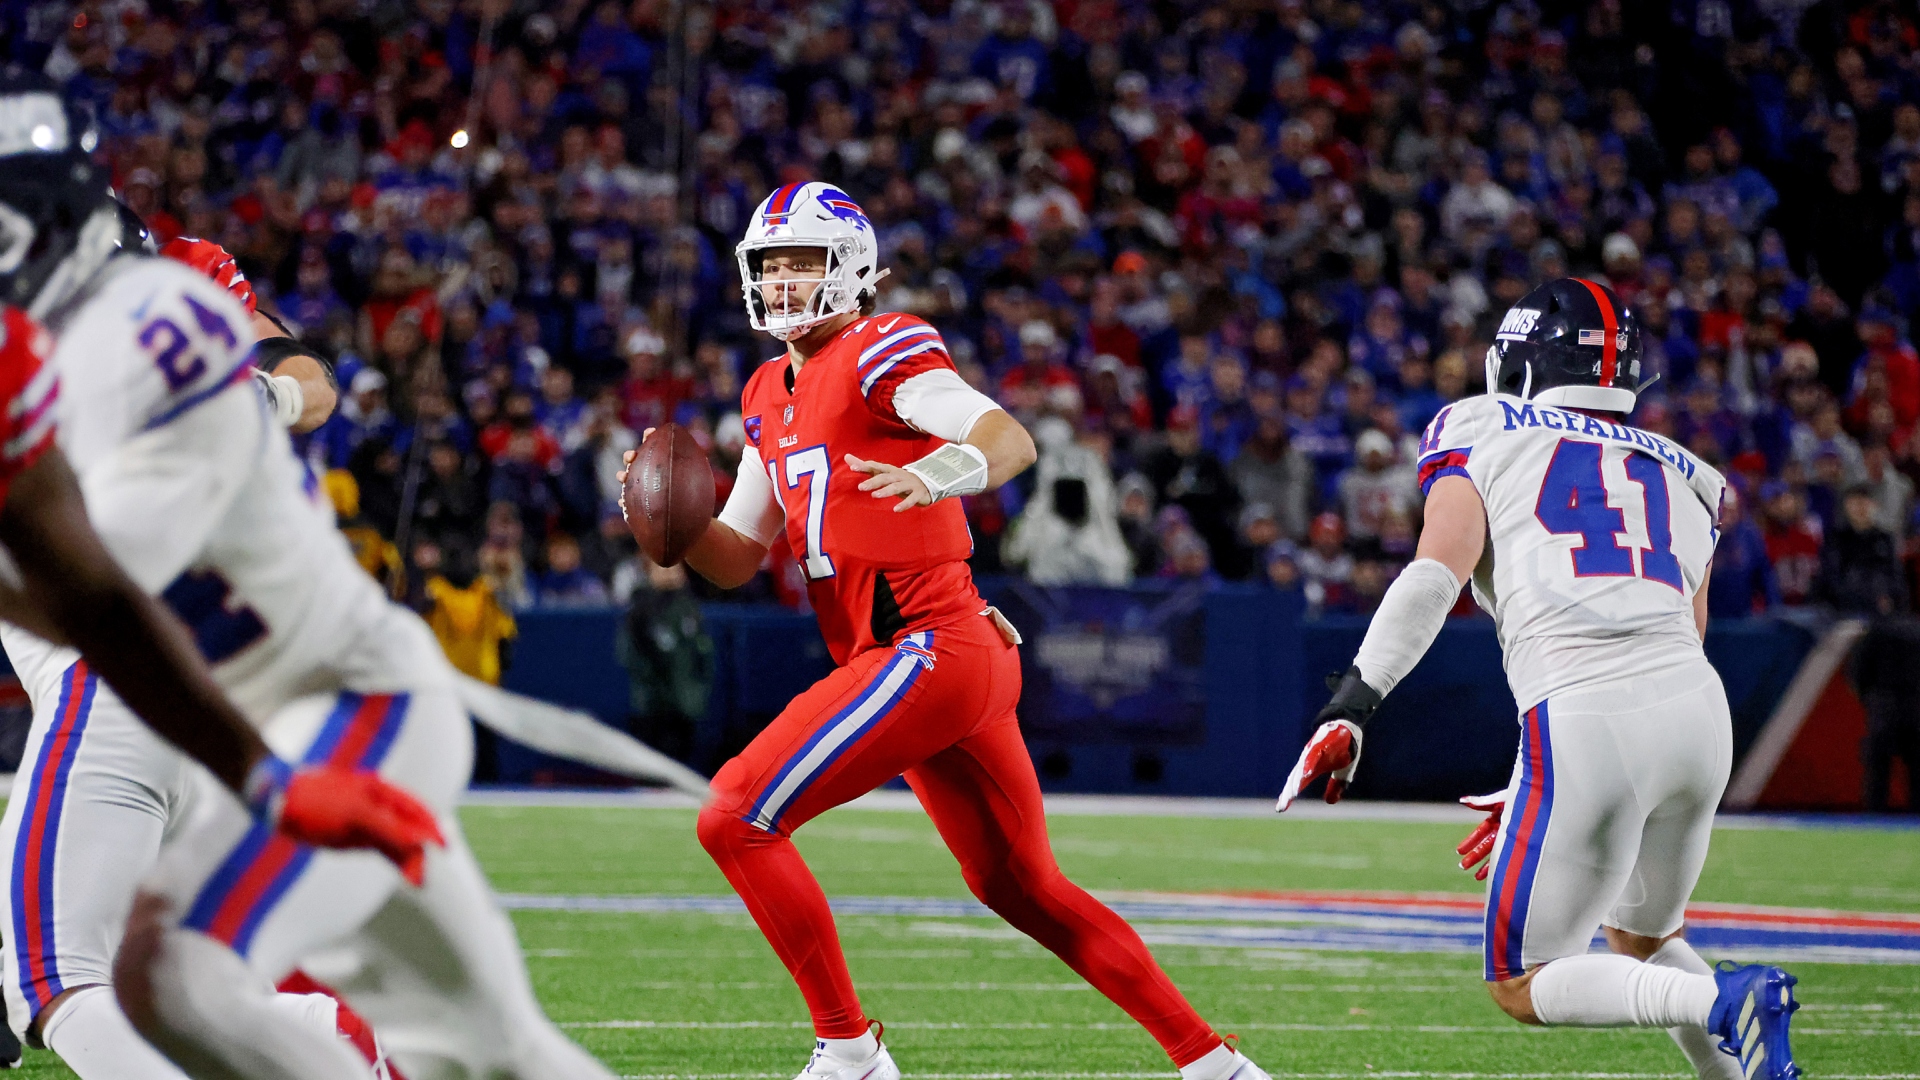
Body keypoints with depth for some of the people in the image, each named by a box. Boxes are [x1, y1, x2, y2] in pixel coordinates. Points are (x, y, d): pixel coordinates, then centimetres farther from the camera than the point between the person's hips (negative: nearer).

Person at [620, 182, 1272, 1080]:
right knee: (1023, 890, 17)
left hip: (930, 652, -10)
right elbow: (737, 558, 21)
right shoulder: (771, 397, 19)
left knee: (735, 819, -12)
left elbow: (1011, 440, -23)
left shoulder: (879, 353, -9)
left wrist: (931, 477, -42)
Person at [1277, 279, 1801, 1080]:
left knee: (1521, 987, 7)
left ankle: (1722, 1001, -16)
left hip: (1583, 728, -5)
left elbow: (1437, 572, -6)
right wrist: (1529, 795, 28)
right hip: (1699, 708, 5)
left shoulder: (1480, 436, 13)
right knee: (1643, 939, 30)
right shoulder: (1680, 481, 27)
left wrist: (1350, 706, -10)